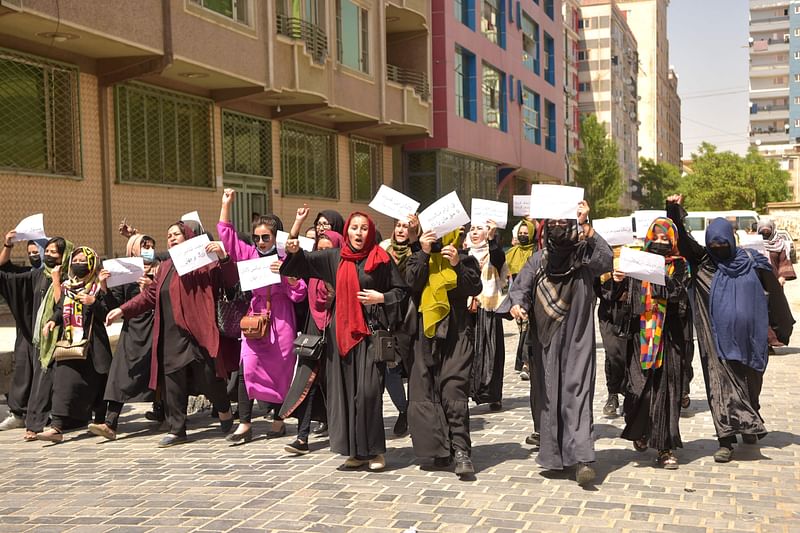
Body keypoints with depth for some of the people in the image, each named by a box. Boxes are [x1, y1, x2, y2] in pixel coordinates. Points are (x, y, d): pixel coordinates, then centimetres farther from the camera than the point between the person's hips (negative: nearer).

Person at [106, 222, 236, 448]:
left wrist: (223, 257, -23)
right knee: (173, 381, 5)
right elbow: (150, 295, 22)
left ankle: (224, 410, 23)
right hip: (170, 335, 6)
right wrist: (123, 310, 16)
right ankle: (176, 430, 15)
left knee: (206, 376, -4)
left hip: (197, 333, -6)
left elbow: (229, 280, -7)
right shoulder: (165, 267, 20)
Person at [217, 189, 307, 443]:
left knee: (279, 370, 5)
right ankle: (244, 424, -5)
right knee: (246, 368, -8)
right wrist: (226, 203, 7)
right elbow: (226, 234, 11)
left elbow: (299, 294, -3)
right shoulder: (249, 255, 7)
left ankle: (278, 420, 17)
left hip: (280, 320, -2)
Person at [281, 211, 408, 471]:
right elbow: (306, 260, 5)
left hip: (370, 330, -3)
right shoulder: (335, 257, 10)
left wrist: (381, 298, -10)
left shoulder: (381, 259, 2)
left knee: (368, 390, -10)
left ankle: (374, 450, 0)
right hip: (342, 330, 4)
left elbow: (401, 291, 5)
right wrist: (295, 251, -15)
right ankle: (355, 450, 12)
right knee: (345, 389, 4)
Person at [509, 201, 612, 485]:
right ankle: (553, 454, 21)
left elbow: (606, 260, -24)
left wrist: (586, 226, -28)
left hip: (577, 340, -3)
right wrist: (517, 304, -18)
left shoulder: (584, 255, -4)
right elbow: (520, 287, 4)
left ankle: (582, 457, -12)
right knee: (547, 394, 9)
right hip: (545, 339, 3)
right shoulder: (539, 259, 4)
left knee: (577, 393, -11)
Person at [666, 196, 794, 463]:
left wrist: (783, 329, 11)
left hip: (749, 339, 1)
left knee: (750, 385, 15)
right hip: (718, 339, -1)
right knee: (722, 386, -4)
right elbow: (682, 241, -11)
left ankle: (749, 426, 39)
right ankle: (726, 441, -2)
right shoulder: (703, 262, 1)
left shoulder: (753, 263, 0)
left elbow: (774, 294, 7)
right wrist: (674, 212, -27)